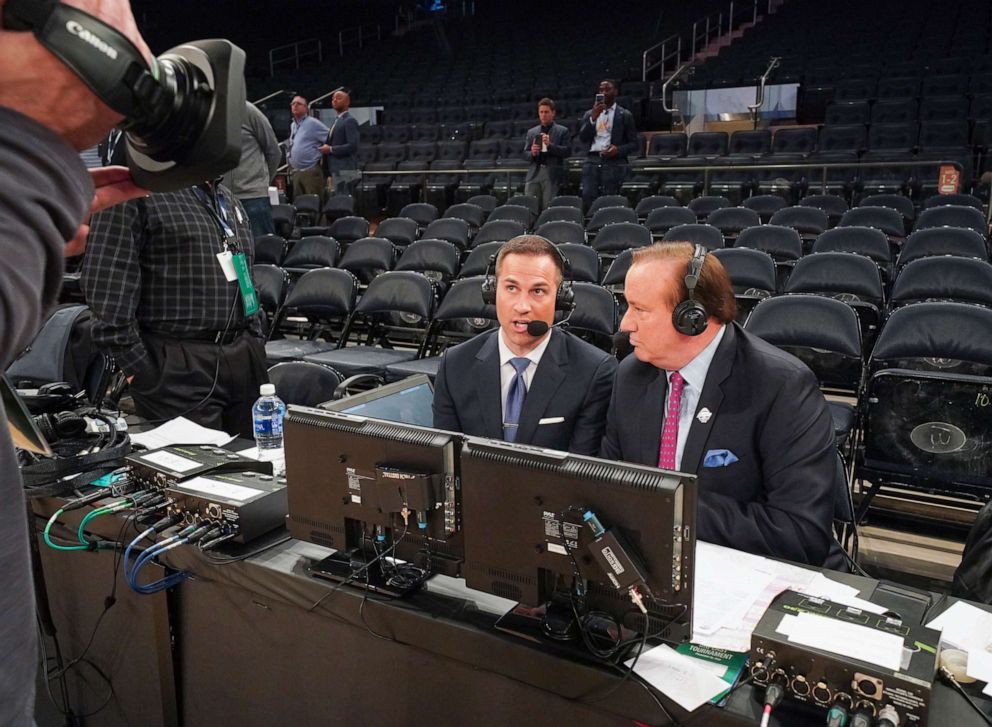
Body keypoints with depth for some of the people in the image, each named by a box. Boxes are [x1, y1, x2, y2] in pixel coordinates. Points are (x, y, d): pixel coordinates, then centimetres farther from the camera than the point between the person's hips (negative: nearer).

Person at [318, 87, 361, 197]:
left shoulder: (349, 121, -9)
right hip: (337, 171, 9)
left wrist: (331, 149, -15)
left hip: (345, 171, -9)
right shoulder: (337, 121, 19)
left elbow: (353, 145, -19)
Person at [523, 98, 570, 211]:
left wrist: (550, 145, -15)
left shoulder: (562, 131, 7)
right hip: (534, 173, 3)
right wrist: (532, 153, -8)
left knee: (548, 208, -4)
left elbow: (567, 151, -3)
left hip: (552, 175, -3)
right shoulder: (531, 132, 18)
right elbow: (525, 154, 15)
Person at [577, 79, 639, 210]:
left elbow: (634, 144, 6)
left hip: (614, 163, -3)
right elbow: (583, 137, 3)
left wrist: (618, 149, -14)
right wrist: (593, 118, -10)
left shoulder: (625, 115, 8)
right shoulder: (589, 114, 16)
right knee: (588, 198, -9)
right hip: (592, 161, 3)